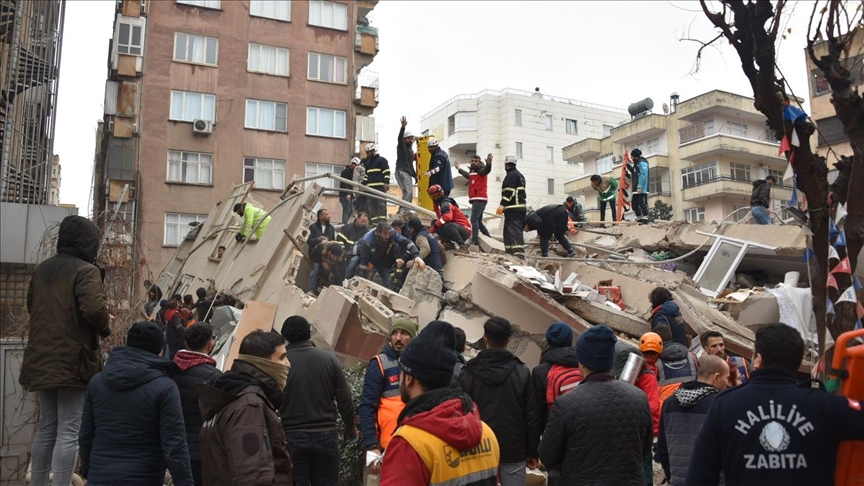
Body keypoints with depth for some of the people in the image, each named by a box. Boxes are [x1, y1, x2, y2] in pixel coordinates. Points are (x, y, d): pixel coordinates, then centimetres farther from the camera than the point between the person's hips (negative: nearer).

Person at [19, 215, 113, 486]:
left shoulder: (42, 269, 12)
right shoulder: (85, 270, -13)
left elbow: (32, 306, 21)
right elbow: (94, 308, -26)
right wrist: (105, 326, -7)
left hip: (42, 360, 8)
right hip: (74, 362, -8)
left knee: (46, 428, 17)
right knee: (69, 432, -3)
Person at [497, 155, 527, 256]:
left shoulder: (511, 175, -7)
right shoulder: (519, 175, 24)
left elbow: (509, 191, -18)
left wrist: (502, 205, -22)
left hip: (513, 207, -10)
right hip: (520, 206, 10)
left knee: (513, 229, -14)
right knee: (515, 229, 12)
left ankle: (518, 251, -22)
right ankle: (511, 250, 13)